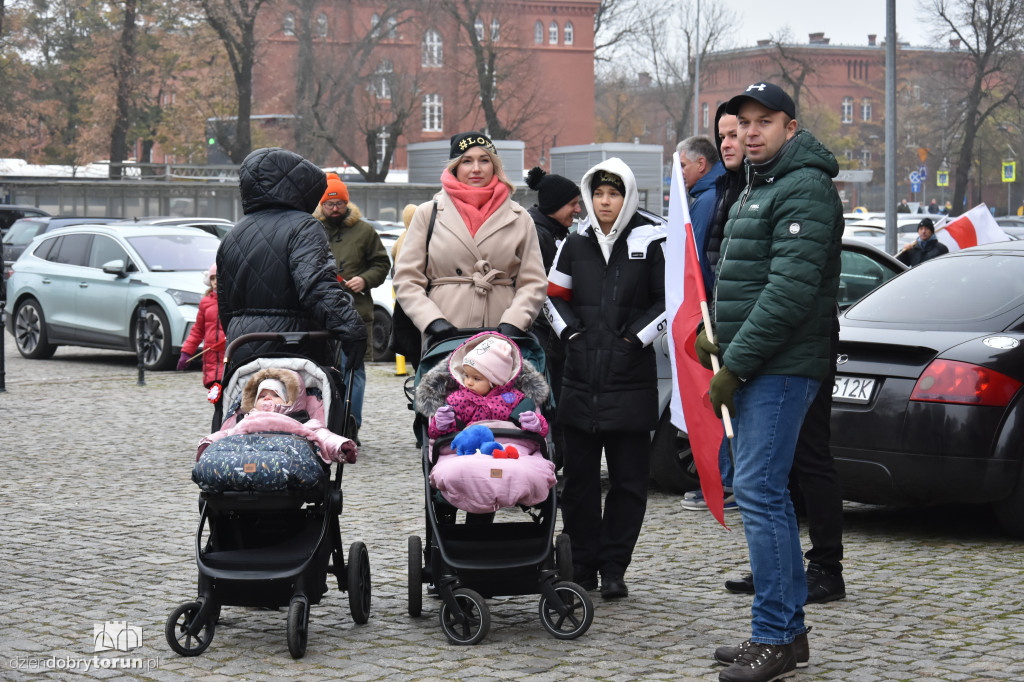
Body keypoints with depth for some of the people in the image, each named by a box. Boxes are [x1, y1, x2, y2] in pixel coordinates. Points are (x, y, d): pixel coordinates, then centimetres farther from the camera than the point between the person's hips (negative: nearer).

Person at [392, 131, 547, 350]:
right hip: (444, 340, -1)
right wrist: (433, 321, -8)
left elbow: (534, 282, 10)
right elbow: (406, 279, 8)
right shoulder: (428, 214, 13)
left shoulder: (519, 218, 15)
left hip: (502, 340, 1)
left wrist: (513, 323, -8)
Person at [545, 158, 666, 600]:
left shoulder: (650, 243, -1)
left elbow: (671, 298, 3)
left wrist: (637, 336, -6)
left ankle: (614, 568, 9)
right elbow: (553, 295, 18)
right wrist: (570, 331, 3)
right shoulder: (576, 244, 9)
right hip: (580, 379, 3)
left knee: (628, 478, 1)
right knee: (579, 476, 7)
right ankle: (583, 567, 17)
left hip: (631, 378, -3)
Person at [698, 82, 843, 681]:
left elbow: (791, 289, -21)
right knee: (767, 495, 12)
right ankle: (788, 631, 19)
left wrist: (735, 364, -20)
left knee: (759, 493, -12)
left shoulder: (806, 189, -13)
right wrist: (721, 339, 11)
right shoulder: (758, 188, 21)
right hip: (754, 367, 10)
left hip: (780, 367, -10)